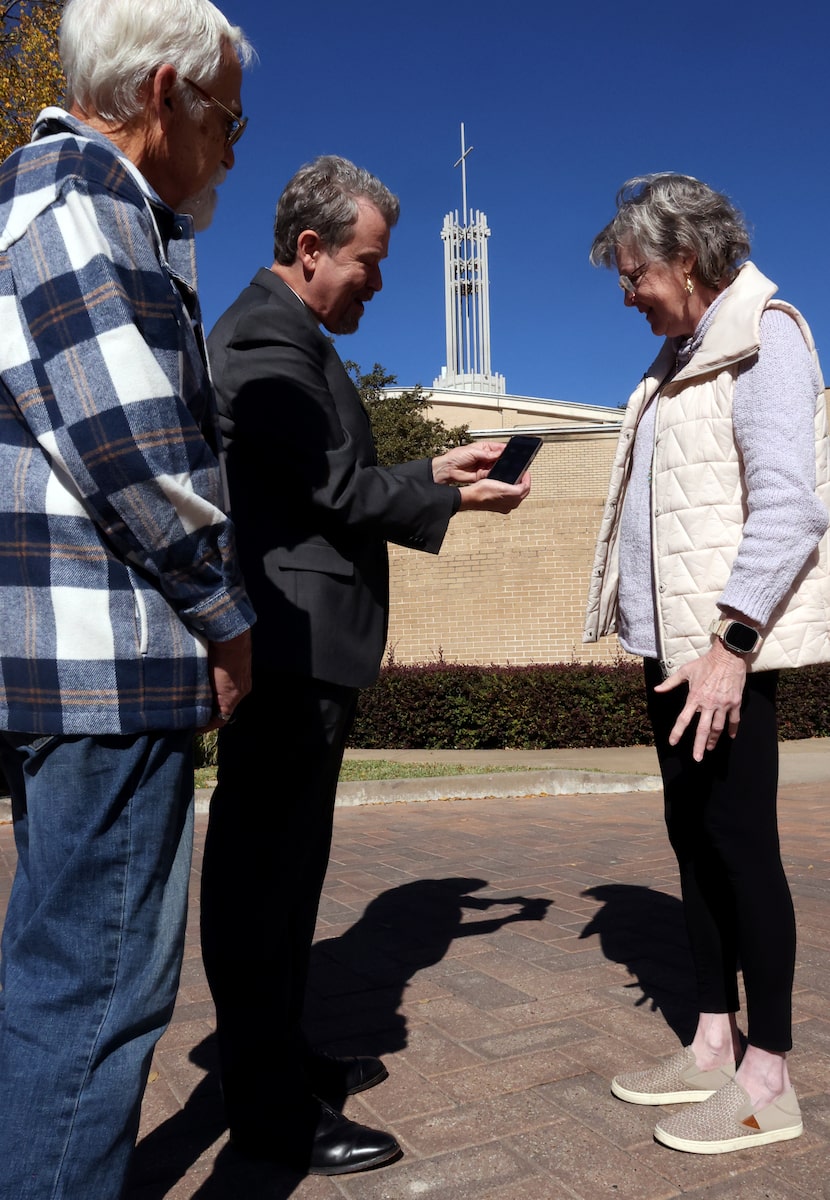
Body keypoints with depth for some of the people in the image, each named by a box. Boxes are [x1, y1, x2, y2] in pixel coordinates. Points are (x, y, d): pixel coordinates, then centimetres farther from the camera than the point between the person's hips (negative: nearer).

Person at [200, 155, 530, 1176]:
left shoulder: (284, 334, 20)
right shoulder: (266, 340, -13)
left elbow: (339, 476, 21)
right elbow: (341, 491, -16)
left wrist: (434, 468, 13)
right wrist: (454, 501, -3)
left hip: (303, 644, 11)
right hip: (287, 643, -11)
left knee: (283, 861, 17)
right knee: (264, 863, -2)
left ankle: (282, 1056, 32)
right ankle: (269, 1110, 12)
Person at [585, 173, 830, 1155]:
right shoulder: (682, 353, 20)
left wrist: (730, 643, -21)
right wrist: (667, 633, 12)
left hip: (728, 643, -9)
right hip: (674, 639, 9)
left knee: (739, 841, -2)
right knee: (693, 837, 12)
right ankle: (711, 1046, 25)